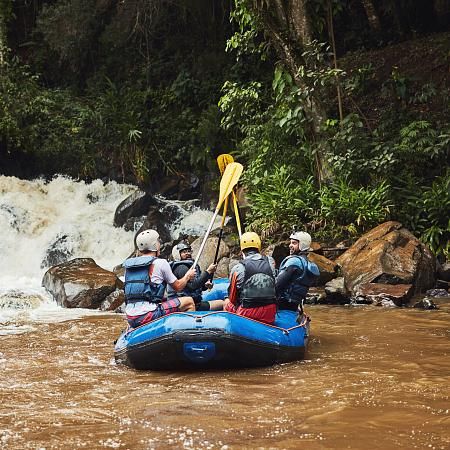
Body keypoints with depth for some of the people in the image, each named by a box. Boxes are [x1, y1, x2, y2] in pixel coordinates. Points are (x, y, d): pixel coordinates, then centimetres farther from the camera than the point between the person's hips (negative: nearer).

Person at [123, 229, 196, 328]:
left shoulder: (128, 264, 12)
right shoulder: (160, 263, -4)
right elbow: (178, 287, 7)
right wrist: (188, 276, 27)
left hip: (130, 319, 7)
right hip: (147, 315, -7)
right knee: (189, 302, 6)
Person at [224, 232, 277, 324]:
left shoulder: (238, 268, -8)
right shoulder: (271, 262, 0)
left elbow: (232, 299, 3)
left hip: (247, 314, -1)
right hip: (270, 316, 1)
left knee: (227, 302, 26)